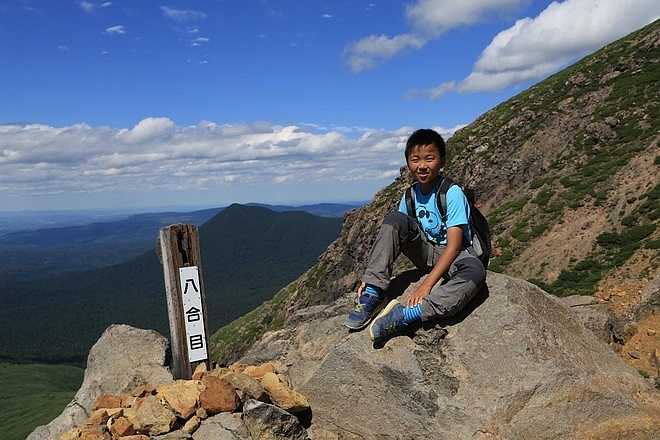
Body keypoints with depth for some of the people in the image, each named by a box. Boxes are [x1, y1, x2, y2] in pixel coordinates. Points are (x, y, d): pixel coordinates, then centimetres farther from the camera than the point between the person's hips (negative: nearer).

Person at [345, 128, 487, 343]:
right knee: (395, 219, -21)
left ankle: (406, 314, -43)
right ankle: (373, 293, -25)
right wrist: (370, 278, -14)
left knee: (475, 271, -39)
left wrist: (426, 285, -31)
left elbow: (453, 245, -23)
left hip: (452, 256, -4)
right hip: (425, 251, 4)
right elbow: (393, 236, -2)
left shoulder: (453, 193, -17)